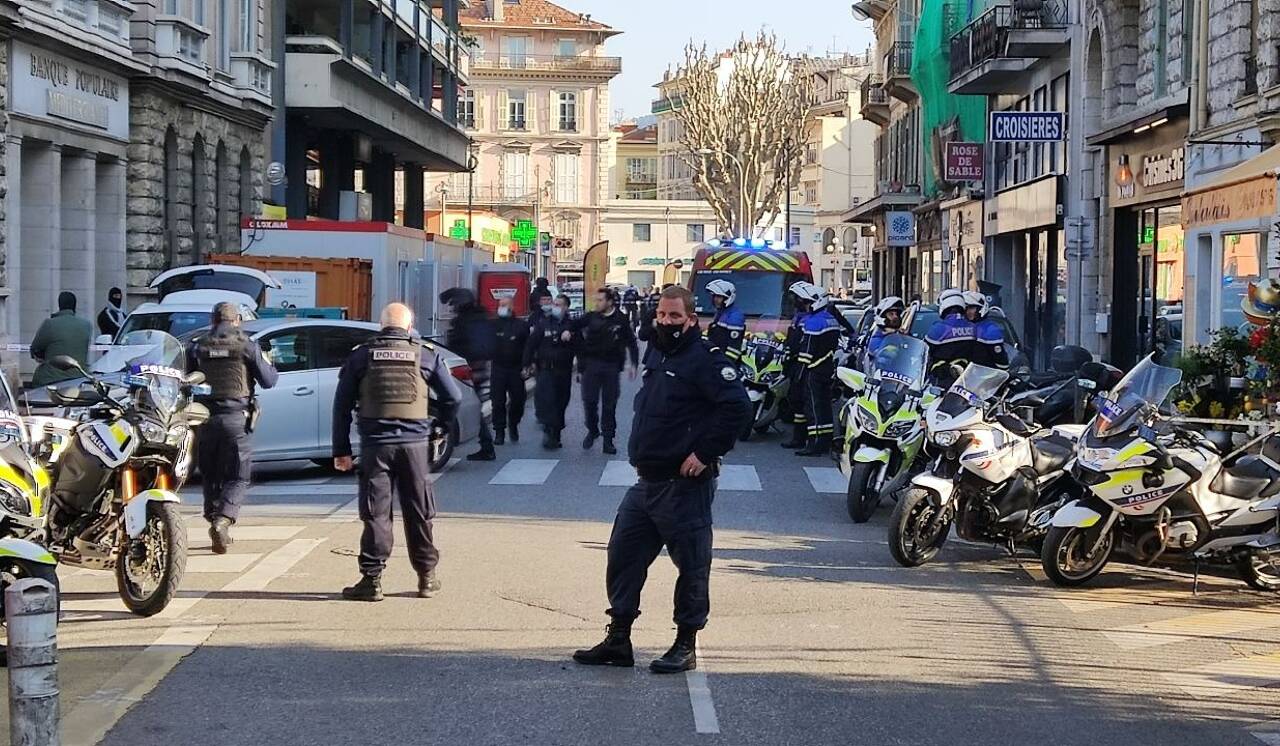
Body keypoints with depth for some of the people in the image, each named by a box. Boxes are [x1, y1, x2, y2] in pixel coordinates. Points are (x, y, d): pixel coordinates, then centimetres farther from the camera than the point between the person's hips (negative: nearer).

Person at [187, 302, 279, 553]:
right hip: (236, 418, -2)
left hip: (205, 419, 3)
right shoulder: (247, 346, -2)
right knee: (237, 478, 0)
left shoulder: (197, 346, 5)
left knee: (210, 476, 15)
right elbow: (268, 381, 3)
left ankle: (214, 520, 16)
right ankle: (222, 520, -20)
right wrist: (270, 365, 24)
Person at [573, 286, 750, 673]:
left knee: (691, 564, 1)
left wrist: (706, 453, -21)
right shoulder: (655, 355, 14)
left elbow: (737, 406, -23)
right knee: (622, 555, 10)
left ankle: (686, 646, 10)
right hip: (647, 481, 9)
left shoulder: (704, 361, -13)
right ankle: (618, 640, 19)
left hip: (685, 484, -9)